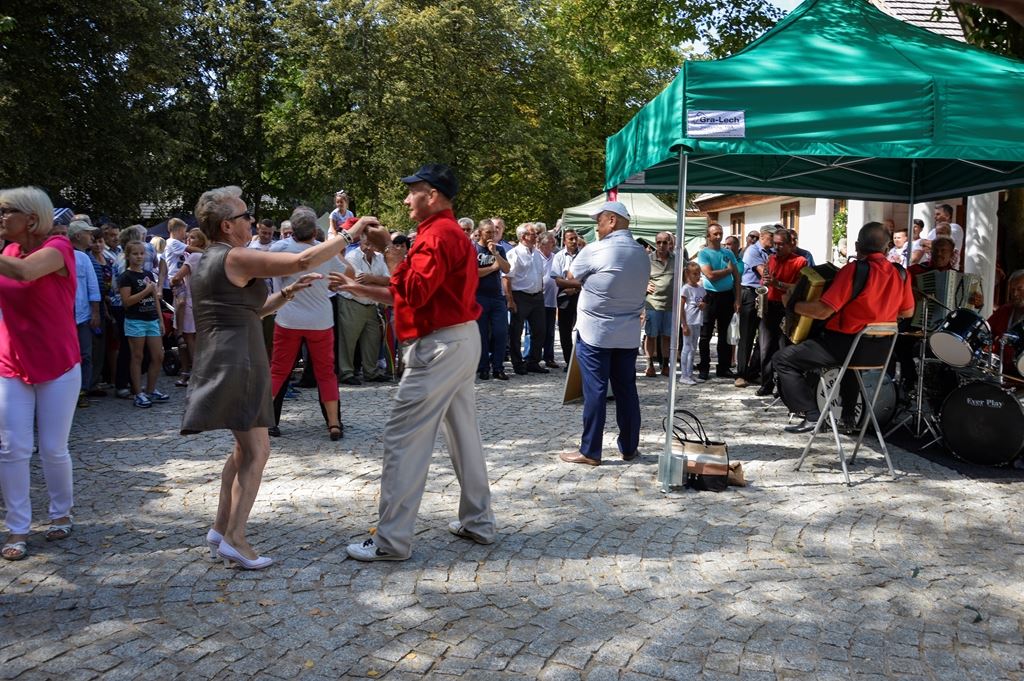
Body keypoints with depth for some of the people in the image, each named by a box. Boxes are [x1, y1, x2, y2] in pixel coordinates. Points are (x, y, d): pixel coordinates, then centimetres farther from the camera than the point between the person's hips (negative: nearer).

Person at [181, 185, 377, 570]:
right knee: (256, 451, -7)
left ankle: (221, 528, 19)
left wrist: (287, 293, 13)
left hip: (219, 362, 10)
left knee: (245, 448, 17)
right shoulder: (235, 258, -12)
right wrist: (350, 234, -12)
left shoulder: (207, 263, 18)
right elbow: (303, 260, -19)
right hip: (237, 362, -10)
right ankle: (234, 538, -9)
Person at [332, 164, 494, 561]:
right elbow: (412, 296, 18)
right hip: (461, 339, 11)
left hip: (439, 346, -11)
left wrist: (388, 250, -17)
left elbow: (413, 293, -23)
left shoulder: (437, 235, -14)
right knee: (464, 432, 14)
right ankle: (478, 523, 22)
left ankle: (392, 540, -3)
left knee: (402, 439, -7)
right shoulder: (451, 232, 18)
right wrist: (358, 289, 16)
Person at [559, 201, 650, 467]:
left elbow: (571, 276, 3)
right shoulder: (643, 254, 7)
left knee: (595, 391, -2)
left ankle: (590, 451, 3)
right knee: (626, 390, 10)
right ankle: (629, 448, 18)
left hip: (594, 332, -5)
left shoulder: (595, 251, -12)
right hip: (628, 335, 5)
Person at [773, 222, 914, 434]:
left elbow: (822, 311, -21)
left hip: (848, 346, -7)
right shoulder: (900, 274, 1)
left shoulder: (854, 270, -18)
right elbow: (908, 311, 15)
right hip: (881, 351, 7)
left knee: (783, 358, 1)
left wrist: (792, 304, -7)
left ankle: (812, 415, -5)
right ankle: (848, 417, 36)